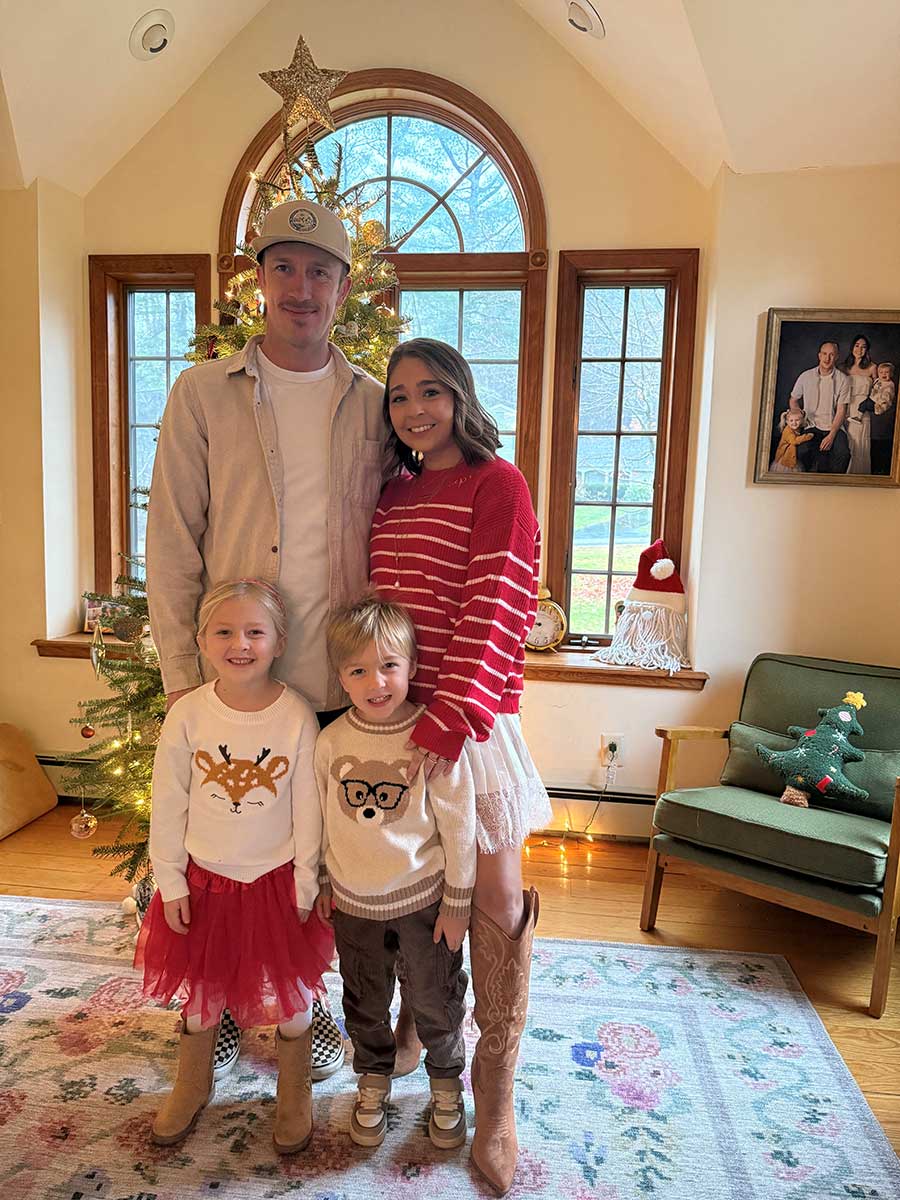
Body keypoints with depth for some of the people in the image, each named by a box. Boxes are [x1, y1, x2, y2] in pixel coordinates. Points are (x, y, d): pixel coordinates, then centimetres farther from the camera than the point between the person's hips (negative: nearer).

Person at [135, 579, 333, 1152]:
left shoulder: (297, 716, -16)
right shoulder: (188, 715, -12)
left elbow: (308, 810, -9)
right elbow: (167, 807, -3)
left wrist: (304, 887, -5)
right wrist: (171, 885, -1)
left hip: (276, 880, -1)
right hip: (205, 879, 2)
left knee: (290, 990, 13)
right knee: (201, 988, 20)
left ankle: (295, 1096, 40)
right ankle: (193, 1087, 48)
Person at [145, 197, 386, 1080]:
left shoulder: (371, 403, 5)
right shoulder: (202, 394, -2)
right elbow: (171, 543, -3)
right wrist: (180, 674, -6)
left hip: (340, 681, 2)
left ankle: (303, 1004, 40)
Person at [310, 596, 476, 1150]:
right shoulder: (332, 740, -9)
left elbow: (458, 823, -12)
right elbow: (322, 818, 4)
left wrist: (457, 901, -7)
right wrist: (323, 883, 10)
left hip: (423, 897, -2)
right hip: (354, 901, 3)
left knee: (435, 1002, 15)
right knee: (365, 1004, 21)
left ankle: (447, 1085, 43)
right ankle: (374, 1082, 48)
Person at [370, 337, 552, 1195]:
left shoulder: (498, 483, -6)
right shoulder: (391, 496, 13)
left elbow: (494, 609, -14)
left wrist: (451, 717, -21)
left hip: (473, 720, -5)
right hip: (396, 717, 5)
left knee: (494, 900, 4)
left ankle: (495, 1098, 21)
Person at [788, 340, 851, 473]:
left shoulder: (843, 380, 1)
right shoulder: (805, 376, 5)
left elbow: (841, 410, -2)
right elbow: (793, 400, 17)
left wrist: (831, 435, -13)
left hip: (834, 427, 0)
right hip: (811, 426, 0)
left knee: (843, 454, -28)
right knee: (802, 451, -30)